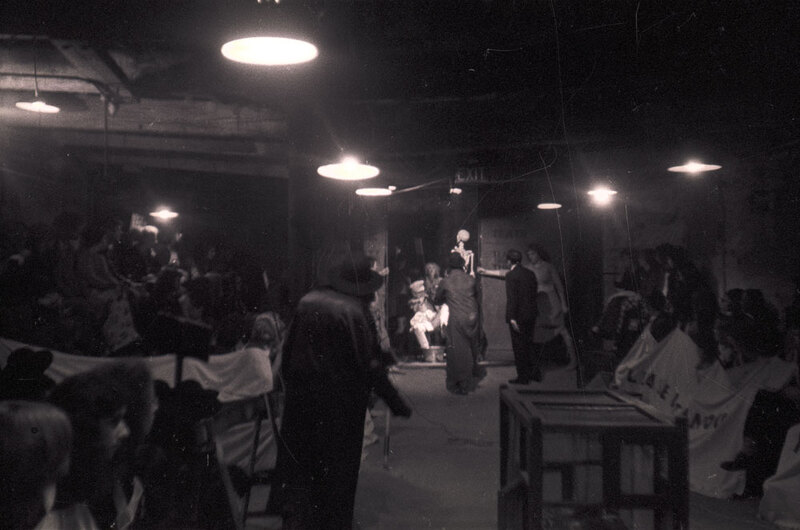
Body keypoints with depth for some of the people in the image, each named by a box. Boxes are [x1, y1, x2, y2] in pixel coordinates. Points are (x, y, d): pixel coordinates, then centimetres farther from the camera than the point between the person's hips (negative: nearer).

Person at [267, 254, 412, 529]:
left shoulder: (307, 301, -3)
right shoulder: (356, 311, -18)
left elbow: (288, 349, 6)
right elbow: (370, 364, -18)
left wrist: (289, 382, 20)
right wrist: (395, 402, -10)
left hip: (300, 395, 4)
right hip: (339, 402, -4)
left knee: (297, 457, 16)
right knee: (337, 465, 12)